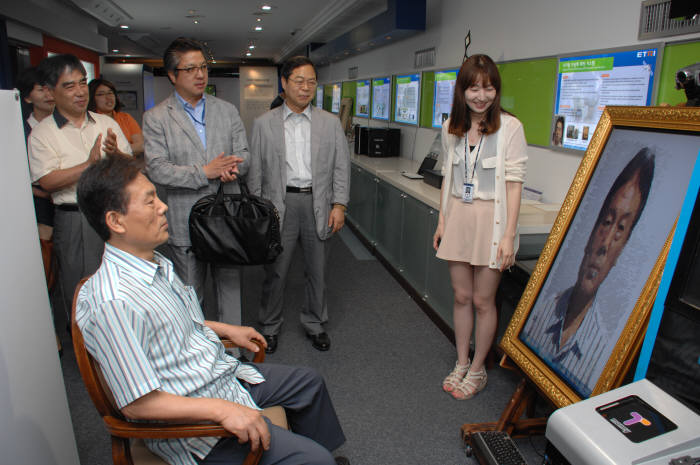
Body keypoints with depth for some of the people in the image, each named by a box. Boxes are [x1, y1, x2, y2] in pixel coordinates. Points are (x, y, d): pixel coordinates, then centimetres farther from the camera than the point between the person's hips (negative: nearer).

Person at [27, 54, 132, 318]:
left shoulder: (107, 123, 9)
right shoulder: (42, 133, -2)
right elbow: (47, 182, -11)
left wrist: (116, 154, -16)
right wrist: (89, 165, -21)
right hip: (74, 221, -3)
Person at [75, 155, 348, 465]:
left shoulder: (157, 263, 2)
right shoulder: (111, 303, -29)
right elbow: (137, 403, -27)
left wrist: (226, 329, 16)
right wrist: (223, 410, -29)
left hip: (225, 373, 10)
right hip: (190, 419, -9)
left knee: (310, 382, 23)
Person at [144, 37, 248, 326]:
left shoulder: (227, 111, 9)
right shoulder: (155, 118, -1)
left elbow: (243, 154, 9)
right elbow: (155, 169, -11)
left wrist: (232, 167, -15)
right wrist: (203, 172, -19)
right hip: (185, 223, -3)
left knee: (230, 284, 13)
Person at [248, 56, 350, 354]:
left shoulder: (330, 123, 6)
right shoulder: (264, 124, 3)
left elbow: (341, 167, 5)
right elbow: (255, 171, 4)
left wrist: (339, 205, -3)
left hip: (318, 203, 1)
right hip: (280, 204, -1)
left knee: (317, 271, 11)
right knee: (275, 271, 7)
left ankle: (314, 324, 31)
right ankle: (270, 326, 28)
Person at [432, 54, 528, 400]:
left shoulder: (510, 127, -9)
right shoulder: (451, 128, 6)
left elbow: (514, 183, -10)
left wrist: (509, 235, -14)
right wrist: (442, 221, 11)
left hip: (491, 218, -4)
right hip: (458, 217, 4)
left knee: (483, 300, 4)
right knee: (462, 296, 12)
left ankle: (477, 370, 24)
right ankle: (461, 364, 29)